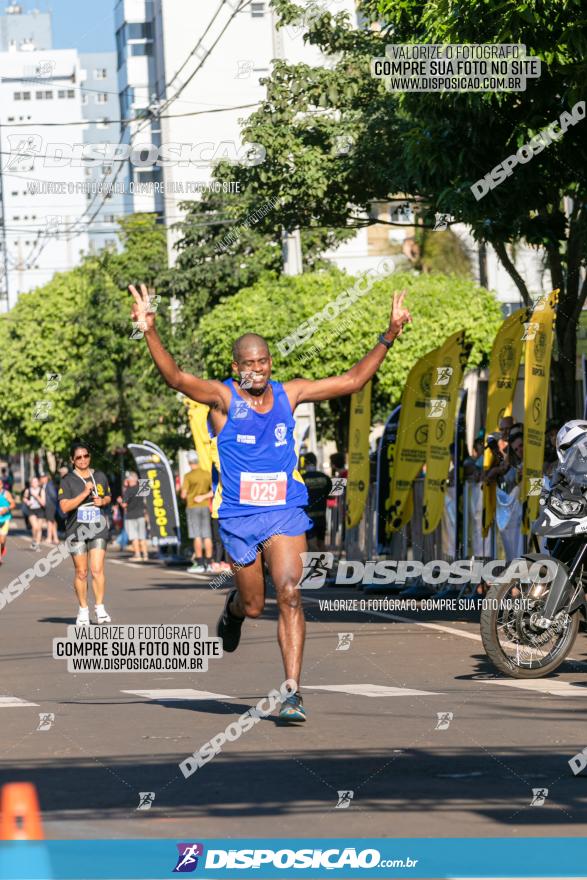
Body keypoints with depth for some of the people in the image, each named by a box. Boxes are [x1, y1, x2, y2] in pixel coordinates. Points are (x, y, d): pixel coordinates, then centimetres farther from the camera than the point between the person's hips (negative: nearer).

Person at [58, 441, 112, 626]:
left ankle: (100, 609, -7)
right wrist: (85, 493, -19)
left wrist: (102, 501, -1)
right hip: (76, 530, -2)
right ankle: (83, 610, 14)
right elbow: (65, 506, -13)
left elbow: (108, 497, 22)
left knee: (97, 570, -10)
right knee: (81, 572, 3)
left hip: (98, 529, 2)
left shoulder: (99, 476, 8)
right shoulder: (68, 480, -4)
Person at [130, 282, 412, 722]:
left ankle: (293, 692, -17)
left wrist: (388, 337, 5)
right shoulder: (223, 397, -6)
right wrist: (151, 333, -39)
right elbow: (177, 378, -23)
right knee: (253, 606, 11)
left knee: (289, 594, -16)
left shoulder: (288, 394, 5)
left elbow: (351, 381, 11)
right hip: (239, 516, -1)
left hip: (286, 513, 1)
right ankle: (233, 610, 50)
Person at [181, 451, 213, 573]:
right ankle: (208, 563, 8)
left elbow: (183, 495, -10)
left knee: (196, 536, -3)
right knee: (207, 536, 6)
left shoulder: (188, 476, -10)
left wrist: (185, 497, 11)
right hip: (205, 507, 4)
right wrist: (203, 497, -3)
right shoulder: (207, 474, 3)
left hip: (192, 507, -4)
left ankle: (199, 564, -4)